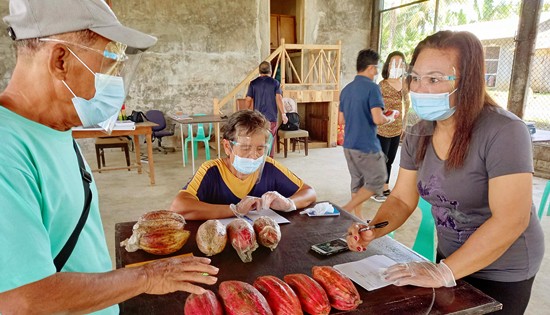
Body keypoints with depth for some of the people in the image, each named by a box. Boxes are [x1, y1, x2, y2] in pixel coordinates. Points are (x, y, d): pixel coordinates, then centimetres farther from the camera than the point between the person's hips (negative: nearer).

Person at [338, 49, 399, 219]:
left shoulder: (346, 89, 10)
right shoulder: (372, 87, -13)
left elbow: (341, 120, 14)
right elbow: (378, 119, -21)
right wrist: (391, 117, -1)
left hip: (349, 145, 8)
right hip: (366, 146, -8)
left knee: (357, 181, 16)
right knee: (377, 181, 6)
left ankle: (358, 217, 24)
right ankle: (347, 209, 0)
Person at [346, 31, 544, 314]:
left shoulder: (503, 131, -26)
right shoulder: (419, 133, -7)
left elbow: (510, 221, -31)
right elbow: (402, 198, -2)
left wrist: (443, 272, -30)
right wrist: (372, 231, -20)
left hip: (502, 271, -5)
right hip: (449, 257, 6)